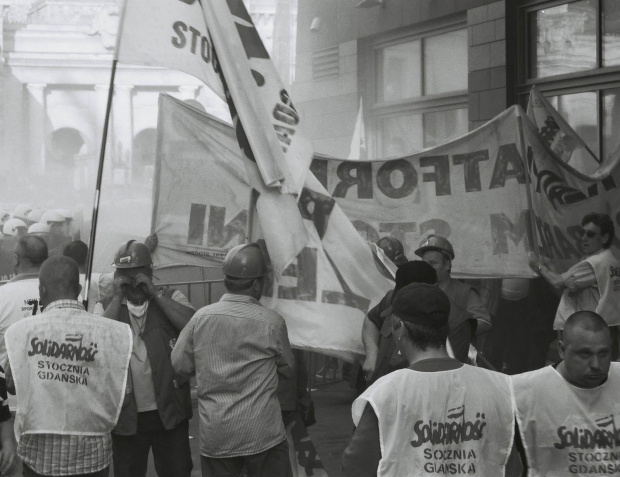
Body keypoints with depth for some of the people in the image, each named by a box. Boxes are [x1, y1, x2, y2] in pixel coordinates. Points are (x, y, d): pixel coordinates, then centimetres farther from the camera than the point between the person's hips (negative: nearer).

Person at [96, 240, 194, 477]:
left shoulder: (171, 298, 2)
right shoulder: (106, 306, 4)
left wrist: (155, 293, -15)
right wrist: (118, 297, -13)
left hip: (169, 411, -1)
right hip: (127, 415, 1)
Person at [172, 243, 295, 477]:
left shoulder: (201, 317, -2)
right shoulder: (272, 322, -7)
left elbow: (179, 365, 7)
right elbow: (288, 370, 6)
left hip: (214, 436, 3)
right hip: (262, 435, -2)